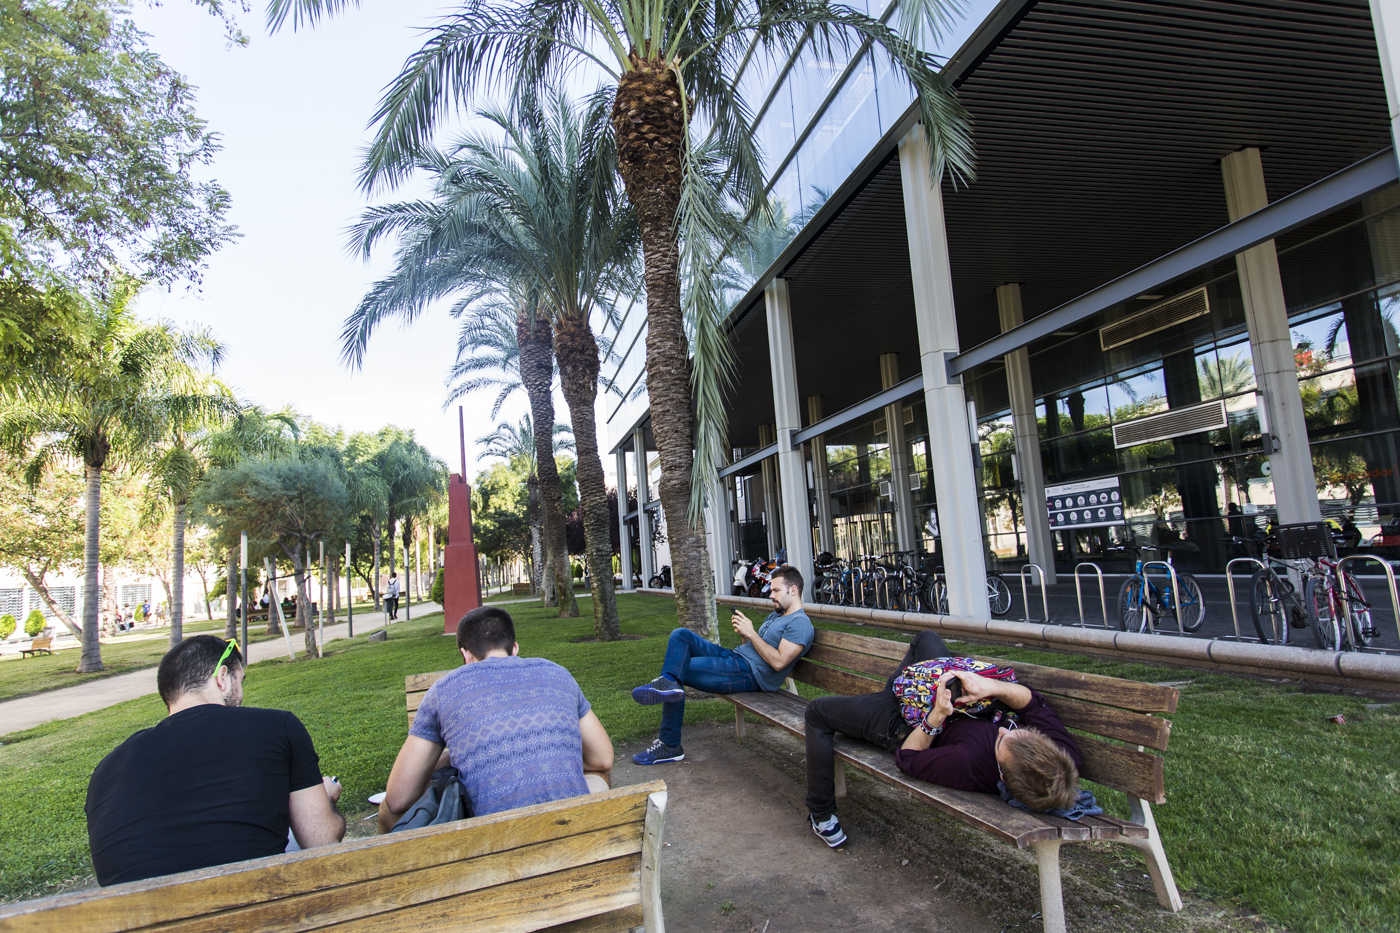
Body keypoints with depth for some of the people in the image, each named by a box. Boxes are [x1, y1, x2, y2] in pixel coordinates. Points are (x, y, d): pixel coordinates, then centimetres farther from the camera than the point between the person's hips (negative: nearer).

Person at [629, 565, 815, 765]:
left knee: (683, 669, -14)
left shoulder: (800, 624, -9)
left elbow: (778, 662, -19)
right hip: (734, 655, 10)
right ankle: (669, 682, -25)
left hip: (750, 674, -10)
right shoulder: (776, 614, 23)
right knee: (681, 635, -6)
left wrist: (750, 633, -14)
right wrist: (742, 630, 2)